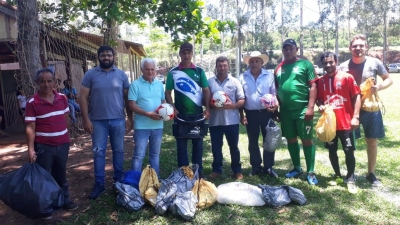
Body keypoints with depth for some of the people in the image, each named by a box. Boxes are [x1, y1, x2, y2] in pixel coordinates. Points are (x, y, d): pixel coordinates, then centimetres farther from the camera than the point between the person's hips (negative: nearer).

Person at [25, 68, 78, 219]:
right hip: (43, 146, -3)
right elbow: (30, 127, -12)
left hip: (62, 144, 4)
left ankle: (65, 199, 34)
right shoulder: (32, 103, -11)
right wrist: (31, 149, -16)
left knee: (61, 174, 18)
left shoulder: (62, 98, 1)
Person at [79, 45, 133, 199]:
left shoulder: (121, 75, 3)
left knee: (118, 151, 11)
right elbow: (83, 97, -2)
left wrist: (130, 118, 2)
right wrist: (86, 119, -8)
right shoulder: (90, 74, -1)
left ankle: (119, 180, 26)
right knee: (98, 152, 6)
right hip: (98, 121, -1)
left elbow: (127, 97, 6)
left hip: (118, 120, 1)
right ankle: (99, 184, 18)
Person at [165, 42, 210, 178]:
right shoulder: (173, 72, 1)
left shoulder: (199, 71, 5)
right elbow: (168, 92, 2)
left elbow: (206, 91, 4)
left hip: (198, 115, 1)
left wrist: (207, 109, -7)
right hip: (181, 115, -1)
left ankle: (199, 173, 24)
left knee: (198, 145, 11)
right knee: (181, 146, 8)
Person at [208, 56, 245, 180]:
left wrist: (232, 105, -17)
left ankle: (237, 170, 22)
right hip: (215, 121, 1)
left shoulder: (235, 81, 3)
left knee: (234, 146, 9)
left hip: (232, 121, -1)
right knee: (216, 147, 11)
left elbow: (242, 100, 1)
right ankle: (216, 169, 26)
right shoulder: (210, 81, 6)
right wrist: (210, 105, -14)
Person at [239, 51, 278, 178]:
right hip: (250, 114, 1)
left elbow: (275, 95, 4)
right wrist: (241, 115, 1)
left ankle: (268, 167, 17)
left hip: (267, 113, 0)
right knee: (253, 141, 9)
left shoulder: (269, 76, 2)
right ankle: (256, 167, 22)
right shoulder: (243, 77, 3)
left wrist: (275, 107, -12)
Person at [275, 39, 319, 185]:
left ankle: (310, 172, 10)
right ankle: (297, 168, 28)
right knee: (291, 140, 13)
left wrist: (310, 107, -14)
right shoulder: (278, 68, 12)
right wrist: (277, 109, 12)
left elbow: (313, 86, -6)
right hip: (285, 111, 5)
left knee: (307, 140, 1)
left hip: (302, 109, -5)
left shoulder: (305, 64, -1)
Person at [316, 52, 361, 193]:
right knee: (332, 151, 13)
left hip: (346, 123, -3)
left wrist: (356, 117, -12)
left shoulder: (347, 77, -5)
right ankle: (337, 175, 31)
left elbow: (356, 97, -5)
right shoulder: (320, 81, 5)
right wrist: (320, 106, -8)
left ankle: (350, 179, 16)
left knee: (349, 151, 1)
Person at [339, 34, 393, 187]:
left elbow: (389, 79, 7)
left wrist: (380, 86, -15)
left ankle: (371, 174, 24)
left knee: (372, 141, 8)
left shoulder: (375, 63, -3)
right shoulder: (344, 67, -2)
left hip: (371, 109, 0)